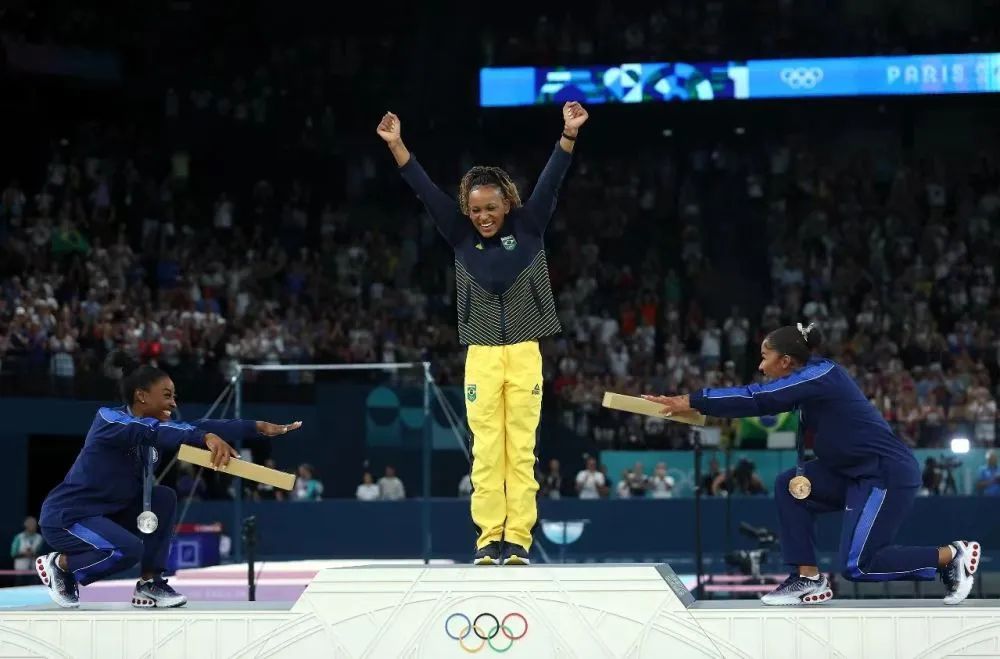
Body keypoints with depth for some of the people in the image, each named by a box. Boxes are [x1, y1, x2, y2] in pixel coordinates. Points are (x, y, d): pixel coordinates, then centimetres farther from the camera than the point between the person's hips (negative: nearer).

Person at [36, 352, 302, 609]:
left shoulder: (154, 430, 2)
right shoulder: (108, 419, -20)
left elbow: (200, 427, -4)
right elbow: (152, 430, -39)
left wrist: (259, 427, -12)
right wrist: (207, 438, -53)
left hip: (108, 513, 8)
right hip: (65, 516, -8)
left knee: (163, 497, -6)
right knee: (128, 549, -29)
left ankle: (149, 583, 2)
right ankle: (59, 564, -3)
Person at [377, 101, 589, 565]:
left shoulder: (529, 228, 1)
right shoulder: (461, 235, 3)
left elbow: (550, 183, -8)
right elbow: (426, 191, -1)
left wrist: (569, 135, -20)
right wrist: (395, 145, -8)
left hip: (524, 352, -1)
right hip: (482, 355, 1)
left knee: (521, 448, 0)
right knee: (486, 449, 0)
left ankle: (519, 537, 1)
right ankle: (489, 537, 2)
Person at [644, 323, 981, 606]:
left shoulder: (819, 375, -17)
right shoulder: (810, 379, 9)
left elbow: (756, 400, -21)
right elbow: (759, 396, 9)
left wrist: (692, 401, -18)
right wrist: (696, 402, 0)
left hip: (888, 473, -9)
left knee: (857, 567, -8)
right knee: (789, 486, 3)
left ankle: (952, 555, 3)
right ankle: (808, 579, 5)